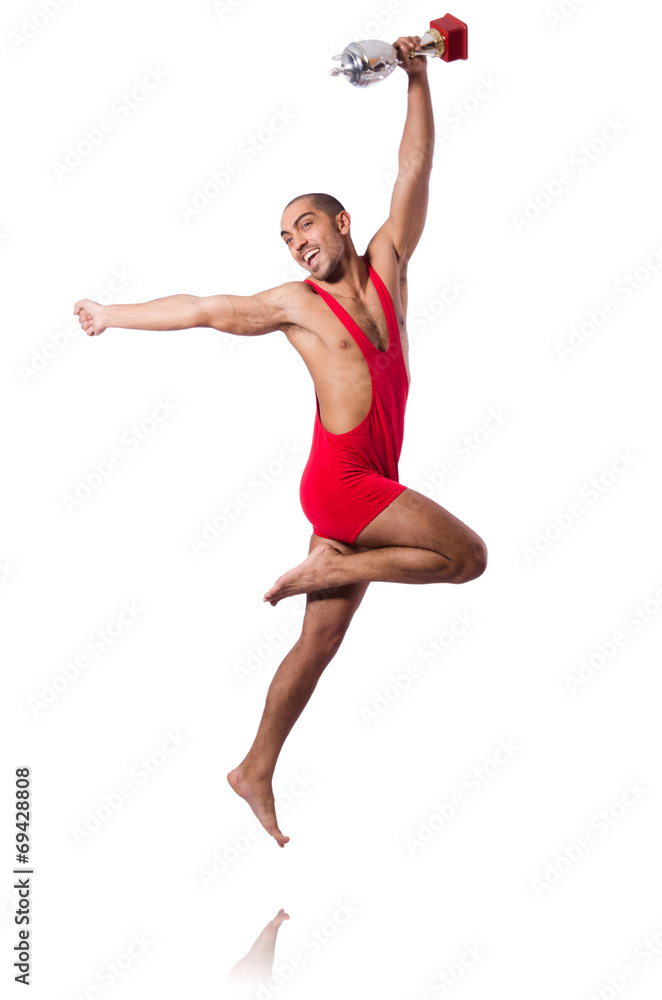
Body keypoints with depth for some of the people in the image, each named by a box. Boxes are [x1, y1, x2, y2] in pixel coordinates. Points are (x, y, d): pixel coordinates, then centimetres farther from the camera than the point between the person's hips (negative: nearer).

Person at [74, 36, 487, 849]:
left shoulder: (388, 265, 12)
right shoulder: (295, 304, 2)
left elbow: (414, 171, 8)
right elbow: (204, 309, 11)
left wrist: (417, 79, 1)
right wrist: (116, 316, 21)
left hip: (368, 489, 5)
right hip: (339, 483, -5)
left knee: (320, 640, 7)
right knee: (467, 555, -13)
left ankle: (255, 774, 15)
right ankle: (317, 570, -4)